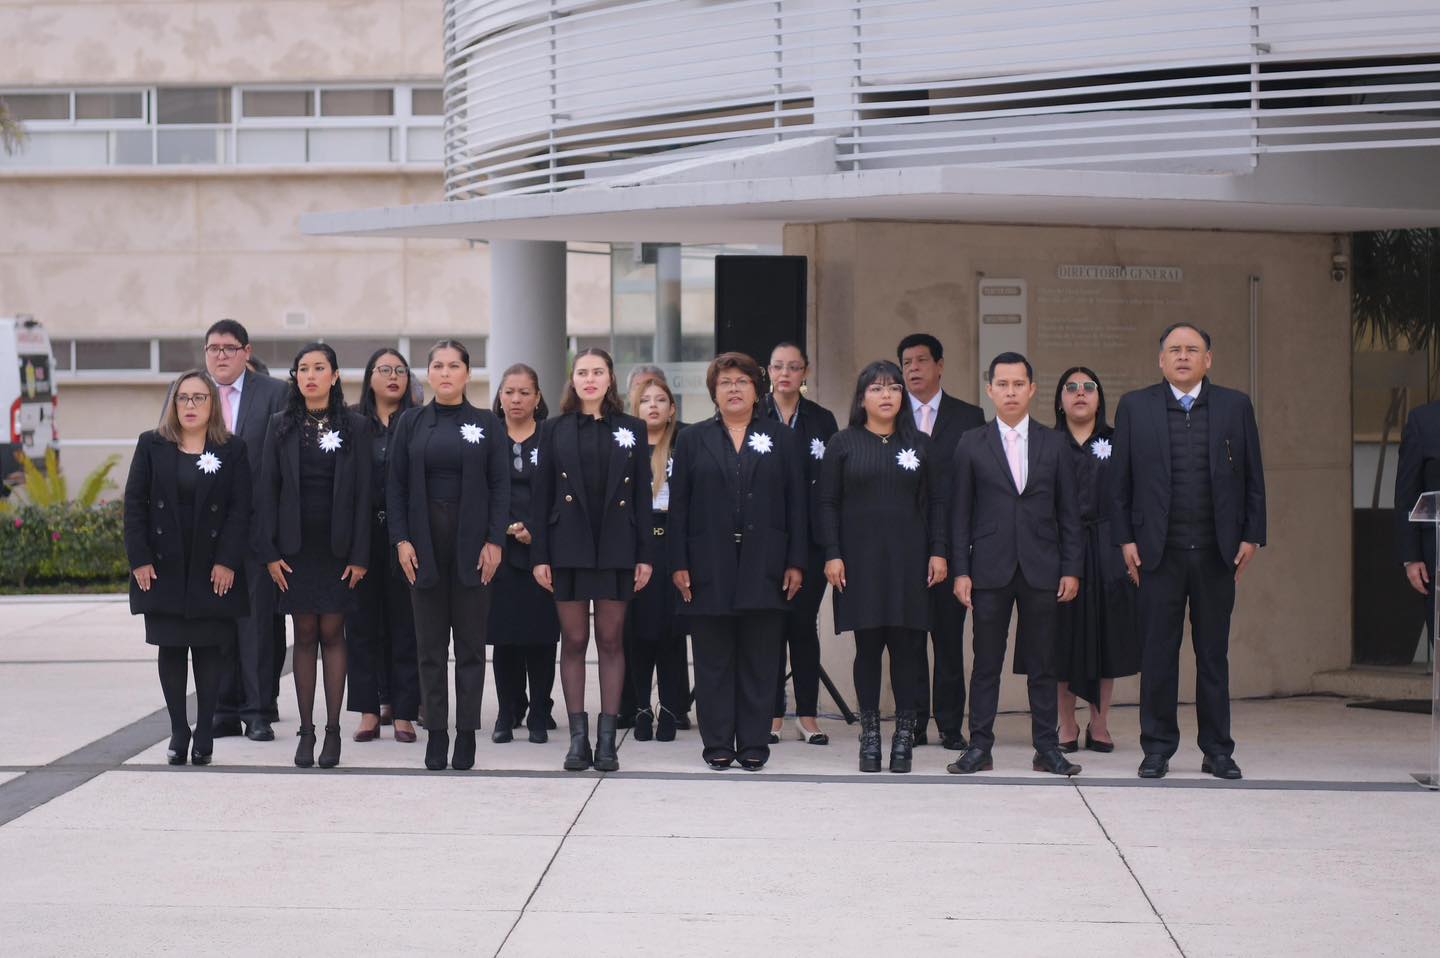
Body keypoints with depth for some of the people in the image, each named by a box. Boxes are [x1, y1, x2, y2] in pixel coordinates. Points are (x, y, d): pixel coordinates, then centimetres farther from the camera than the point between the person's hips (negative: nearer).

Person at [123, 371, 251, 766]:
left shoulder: (233, 450, 2)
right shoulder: (152, 446, 6)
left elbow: (239, 509, -2)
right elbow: (135, 504, 3)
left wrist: (227, 561, -11)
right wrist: (139, 559, -5)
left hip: (212, 569, -1)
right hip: (163, 568, 1)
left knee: (209, 649, 0)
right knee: (170, 648, 2)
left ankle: (205, 733, 5)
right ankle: (178, 731, 8)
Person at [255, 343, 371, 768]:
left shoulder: (354, 427, 1)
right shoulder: (281, 426, 4)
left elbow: (362, 493, -1)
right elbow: (267, 490, 3)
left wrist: (360, 555, -6)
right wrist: (269, 552, -4)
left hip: (337, 546, -1)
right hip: (295, 546, 1)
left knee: (332, 634, 0)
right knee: (304, 636, 4)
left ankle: (332, 730, 4)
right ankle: (306, 730, 7)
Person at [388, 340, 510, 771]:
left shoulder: (487, 424, 3)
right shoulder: (411, 423, 7)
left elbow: (500, 486, 1)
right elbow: (396, 484, 5)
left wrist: (495, 541, -8)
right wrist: (401, 540, -5)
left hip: (472, 543, -1)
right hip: (425, 545, 1)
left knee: (470, 644, 2)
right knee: (430, 645, 4)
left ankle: (466, 734, 6)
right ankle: (436, 732, 8)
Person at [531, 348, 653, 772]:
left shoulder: (633, 430, 6)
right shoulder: (555, 430, 6)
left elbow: (642, 495, 5)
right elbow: (542, 495, 4)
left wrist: (645, 555, -1)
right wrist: (539, 555, -3)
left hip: (616, 548, 0)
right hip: (569, 547, 0)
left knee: (611, 641, 3)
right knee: (573, 641, 2)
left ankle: (607, 739, 6)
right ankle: (578, 738, 6)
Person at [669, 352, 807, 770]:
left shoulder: (781, 439, 10)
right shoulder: (693, 439, 10)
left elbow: (796, 504, 6)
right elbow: (678, 506, 6)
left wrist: (796, 563, -1)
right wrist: (678, 564, -3)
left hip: (764, 568, 0)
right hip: (709, 568, 0)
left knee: (759, 661, 1)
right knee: (713, 661, 2)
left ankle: (754, 744, 7)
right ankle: (718, 744, 8)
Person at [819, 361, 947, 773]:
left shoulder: (920, 444, 9)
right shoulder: (843, 444, 5)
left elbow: (936, 502, 9)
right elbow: (828, 503, 3)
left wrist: (938, 552, -1)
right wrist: (832, 555, -6)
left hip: (908, 561, 1)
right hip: (860, 561, -1)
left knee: (907, 646, -2)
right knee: (868, 646, 0)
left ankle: (905, 735, 5)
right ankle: (870, 735, 7)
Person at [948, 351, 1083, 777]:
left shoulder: (1054, 444, 9)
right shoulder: (971, 445, 6)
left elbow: (1069, 512, 8)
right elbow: (960, 513, 4)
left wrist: (1071, 569, 1)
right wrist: (960, 571, -3)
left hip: (1041, 569, 1)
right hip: (990, 569, -1)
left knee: (1042, 664, 5)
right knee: (986, 663, 2)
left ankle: (1047, 748, 10)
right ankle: (979, 746, 7)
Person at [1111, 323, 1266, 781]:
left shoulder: (1235, 406, 8)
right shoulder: (1135, 407, 6)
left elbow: (1253, 478, 8)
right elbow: (1121, 480, 5)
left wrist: (1251, 536, 2)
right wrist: (1126, 539, -1)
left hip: (1217, 551, 1)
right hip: (1158, 551, -1)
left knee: (1214, 653, 7)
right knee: (1157, 653, 2)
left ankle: (1217, 749, 14)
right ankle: (1157, 747, 10)